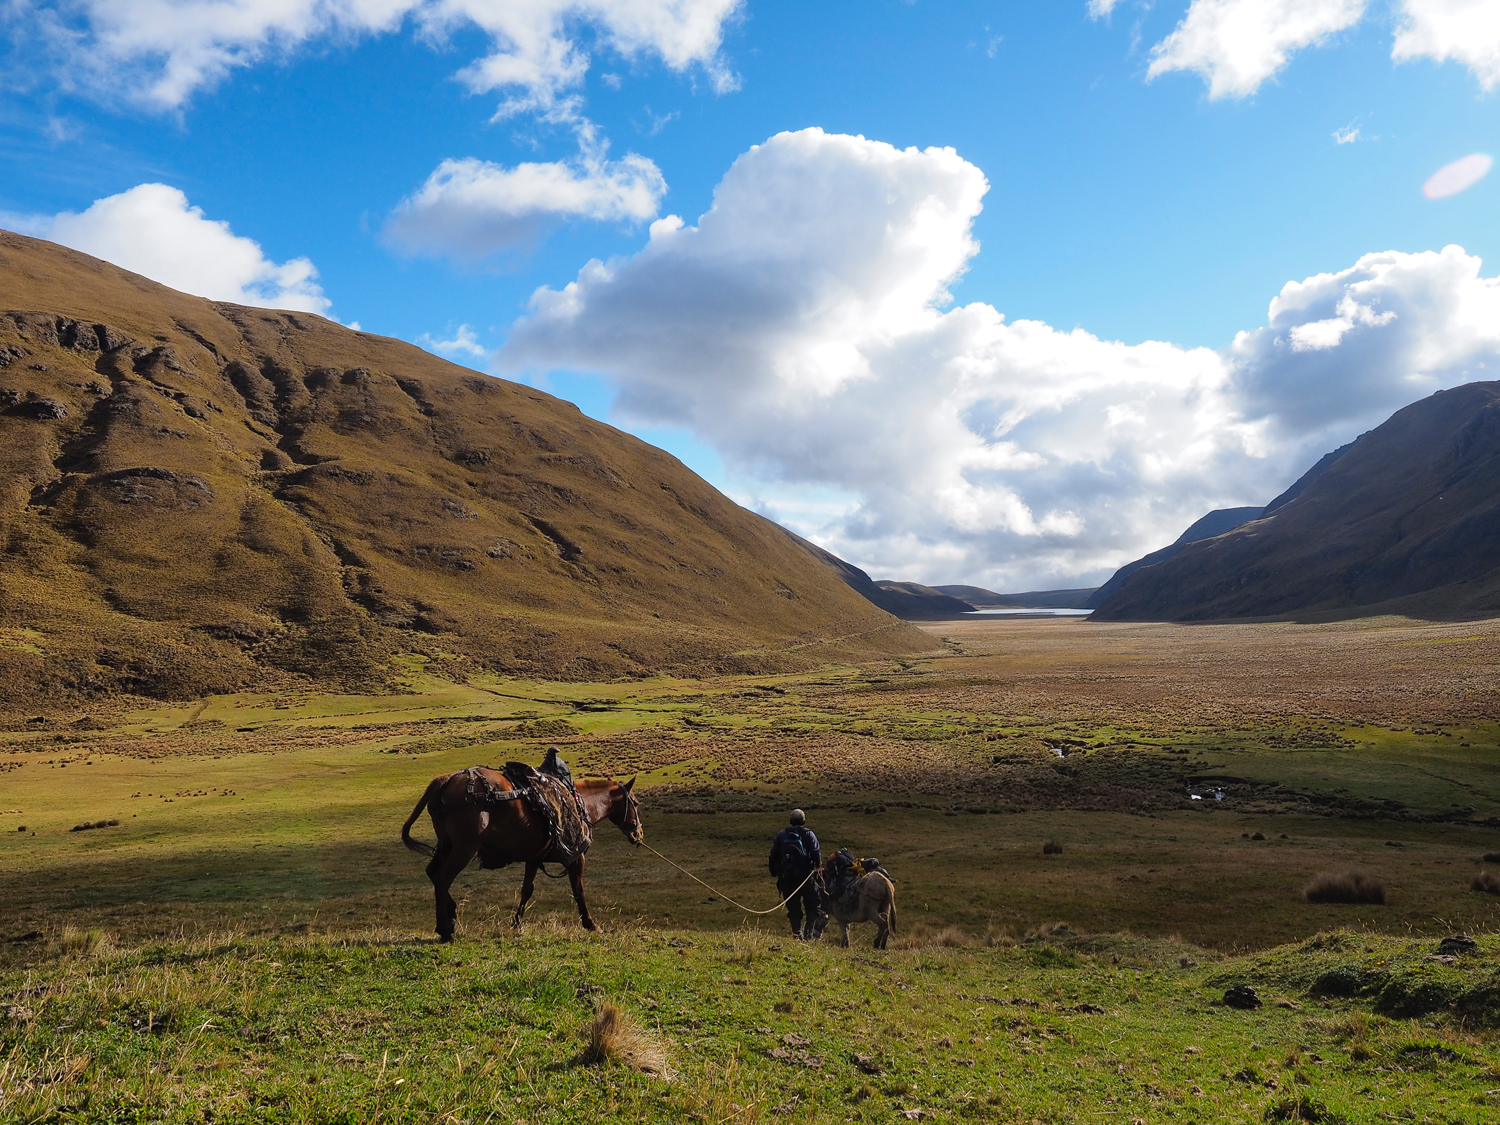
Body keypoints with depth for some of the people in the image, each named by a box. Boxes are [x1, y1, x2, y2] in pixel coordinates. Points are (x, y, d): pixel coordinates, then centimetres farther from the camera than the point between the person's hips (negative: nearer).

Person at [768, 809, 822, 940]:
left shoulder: (781, 835, 6)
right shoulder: (808, 834, -3)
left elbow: (773, 856, 6)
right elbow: (816, 854, -11)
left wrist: (775, 873, 15)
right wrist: (818, 864, 8)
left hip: (786, 879, 3)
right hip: (806, 876, -3)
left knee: (793, 908, 12)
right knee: (813, 906, 7)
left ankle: (797, 933, 5)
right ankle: (808, 933, -6)